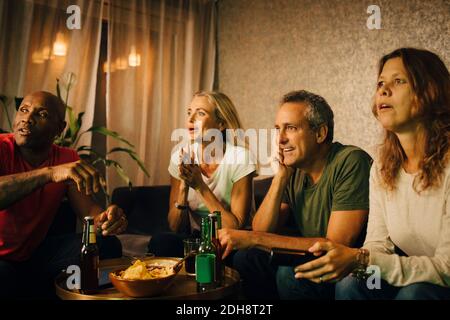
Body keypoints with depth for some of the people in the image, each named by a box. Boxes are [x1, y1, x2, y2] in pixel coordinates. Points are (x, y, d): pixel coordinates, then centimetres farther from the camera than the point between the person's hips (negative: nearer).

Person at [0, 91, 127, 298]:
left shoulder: (68, 159, 1)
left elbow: (88, 208, -6)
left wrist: (105, 219, -29)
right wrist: (49, 173, -45)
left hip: (35, 254, 5)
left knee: (107, 245, -12)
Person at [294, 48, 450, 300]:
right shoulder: (383, 167, -2)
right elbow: (379, 243, -2)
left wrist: (361, 260, -35)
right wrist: (353, 261, -26)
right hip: (410, 277, 4)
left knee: (415, 291, -32)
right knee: (350, 284, -21)